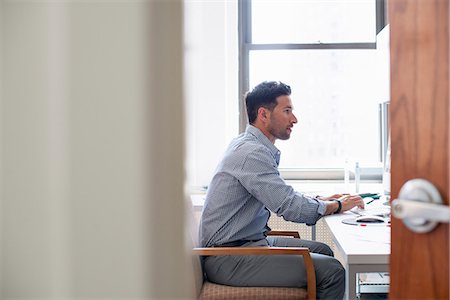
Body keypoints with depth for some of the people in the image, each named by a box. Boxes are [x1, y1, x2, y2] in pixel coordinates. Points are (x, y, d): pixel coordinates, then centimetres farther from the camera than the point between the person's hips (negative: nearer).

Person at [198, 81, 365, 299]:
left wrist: (320, 200, 12)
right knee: (331, 271, -16)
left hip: (249, 241, 10)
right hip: (227, 259, -10)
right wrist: (338, 206, -6)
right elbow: (291, 208, -23)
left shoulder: (249, 146, 13)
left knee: (322, 251, 16)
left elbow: (282, 195, 25)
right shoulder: (251, 153, -20)